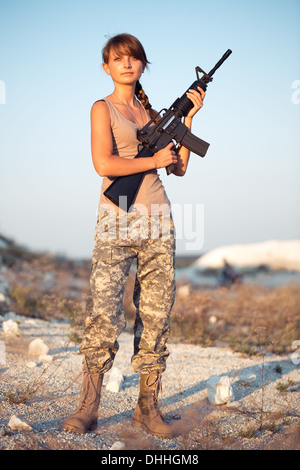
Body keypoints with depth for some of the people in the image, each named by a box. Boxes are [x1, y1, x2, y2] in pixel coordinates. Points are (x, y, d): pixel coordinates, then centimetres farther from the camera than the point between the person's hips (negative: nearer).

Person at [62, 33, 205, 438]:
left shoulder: (151, 112, 18)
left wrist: (188, 118, 7)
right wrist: (154, 161, -7)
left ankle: (148, 407, 10)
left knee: (156, 314, 3)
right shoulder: (103, 109, 2)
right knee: (105, 314, -11)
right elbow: (103, 164, -15)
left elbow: (180, 167, 12)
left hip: (157, 220, 5)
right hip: (117, 220, -5)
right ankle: (88, 408, -2)